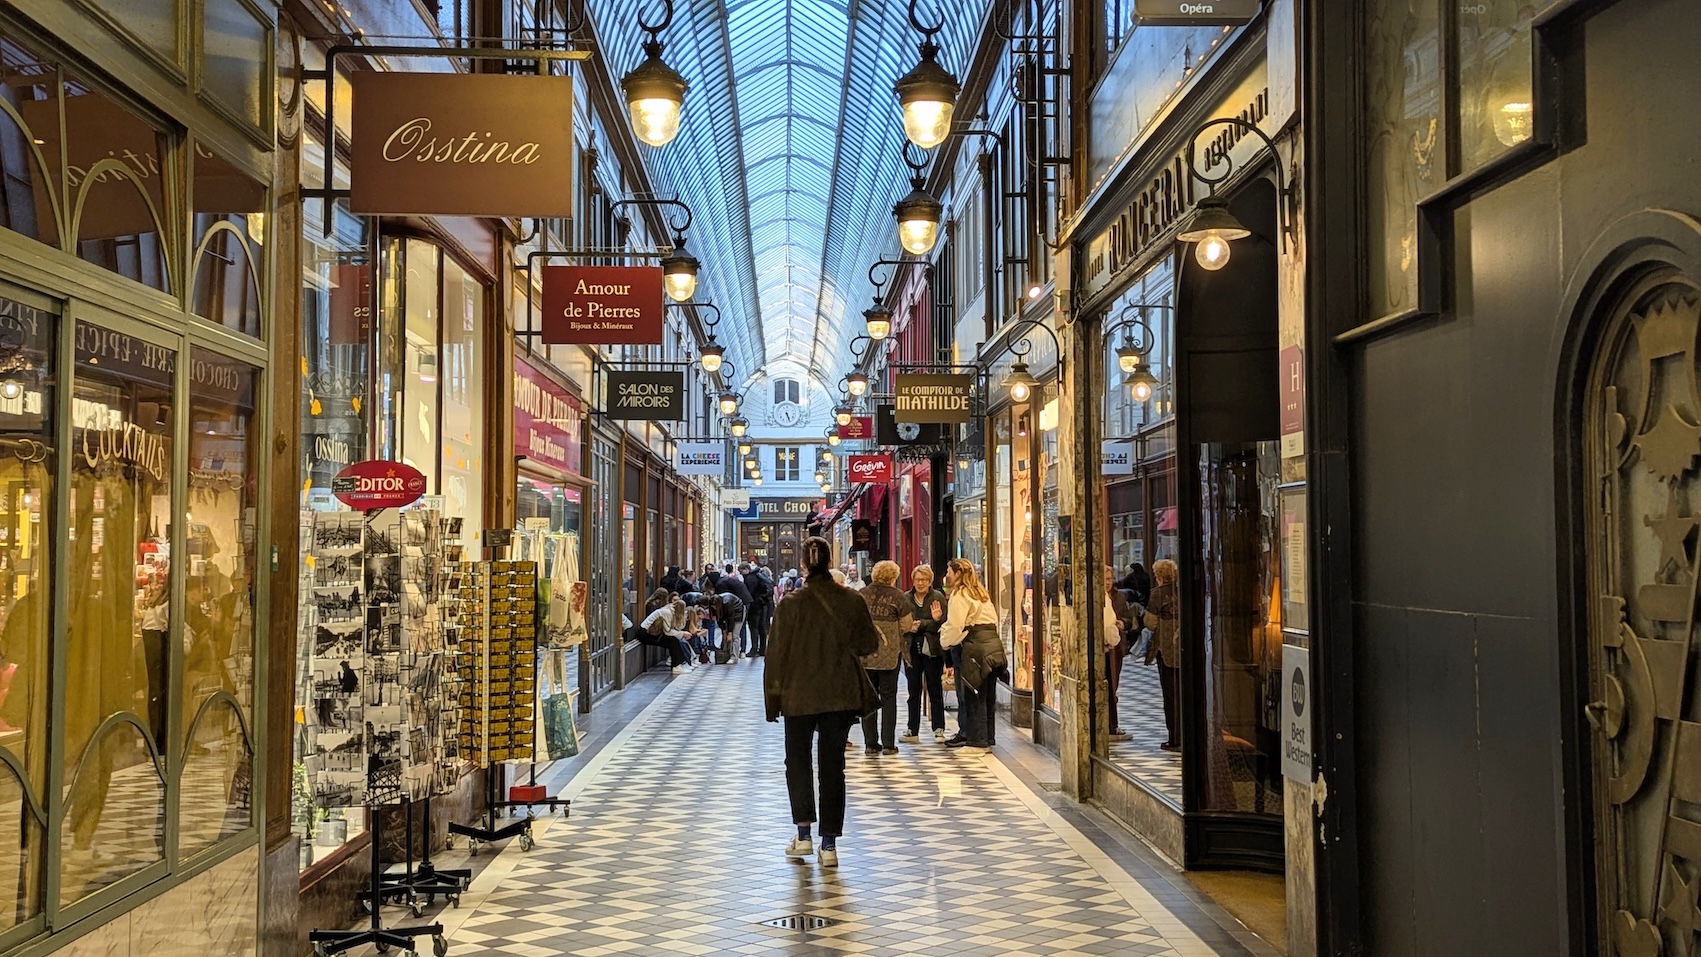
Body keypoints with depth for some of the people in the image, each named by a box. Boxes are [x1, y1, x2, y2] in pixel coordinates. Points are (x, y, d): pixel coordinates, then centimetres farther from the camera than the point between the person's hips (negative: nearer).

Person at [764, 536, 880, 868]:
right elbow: (870, 644, 2)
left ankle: (803, 835, 10)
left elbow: (777, 656, -7)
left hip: (800, 696, -2)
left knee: (797, 761, 16)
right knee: (833, 765, 8)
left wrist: (772, 699, 3)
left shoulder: (790, 606, -11)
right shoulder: (853, 601, -6)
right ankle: (829, 844, 8)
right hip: (842, 696, 2)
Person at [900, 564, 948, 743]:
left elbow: (943, 623, -9)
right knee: (913, 692, 9)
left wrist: (920, 624, -19)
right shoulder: (905, 598, 4)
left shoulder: (938, 597, -3)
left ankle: (939, 730, 11)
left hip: (932, 650, -2)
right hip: (912, 650, 3)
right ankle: (913, 731, 16)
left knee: (935, 690, 5)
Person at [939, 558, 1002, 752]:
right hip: (993, 644, 9)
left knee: (974, 696, -4)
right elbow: (994, 620, 19)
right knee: (988, 696, 11)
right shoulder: (980, 593, 20)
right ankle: (988, 738, 16)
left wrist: (945, 642, 2)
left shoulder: (960, 595, -7)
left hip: (976, 648, -9)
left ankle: (977, 741, -2)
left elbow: (955, 626, -14)